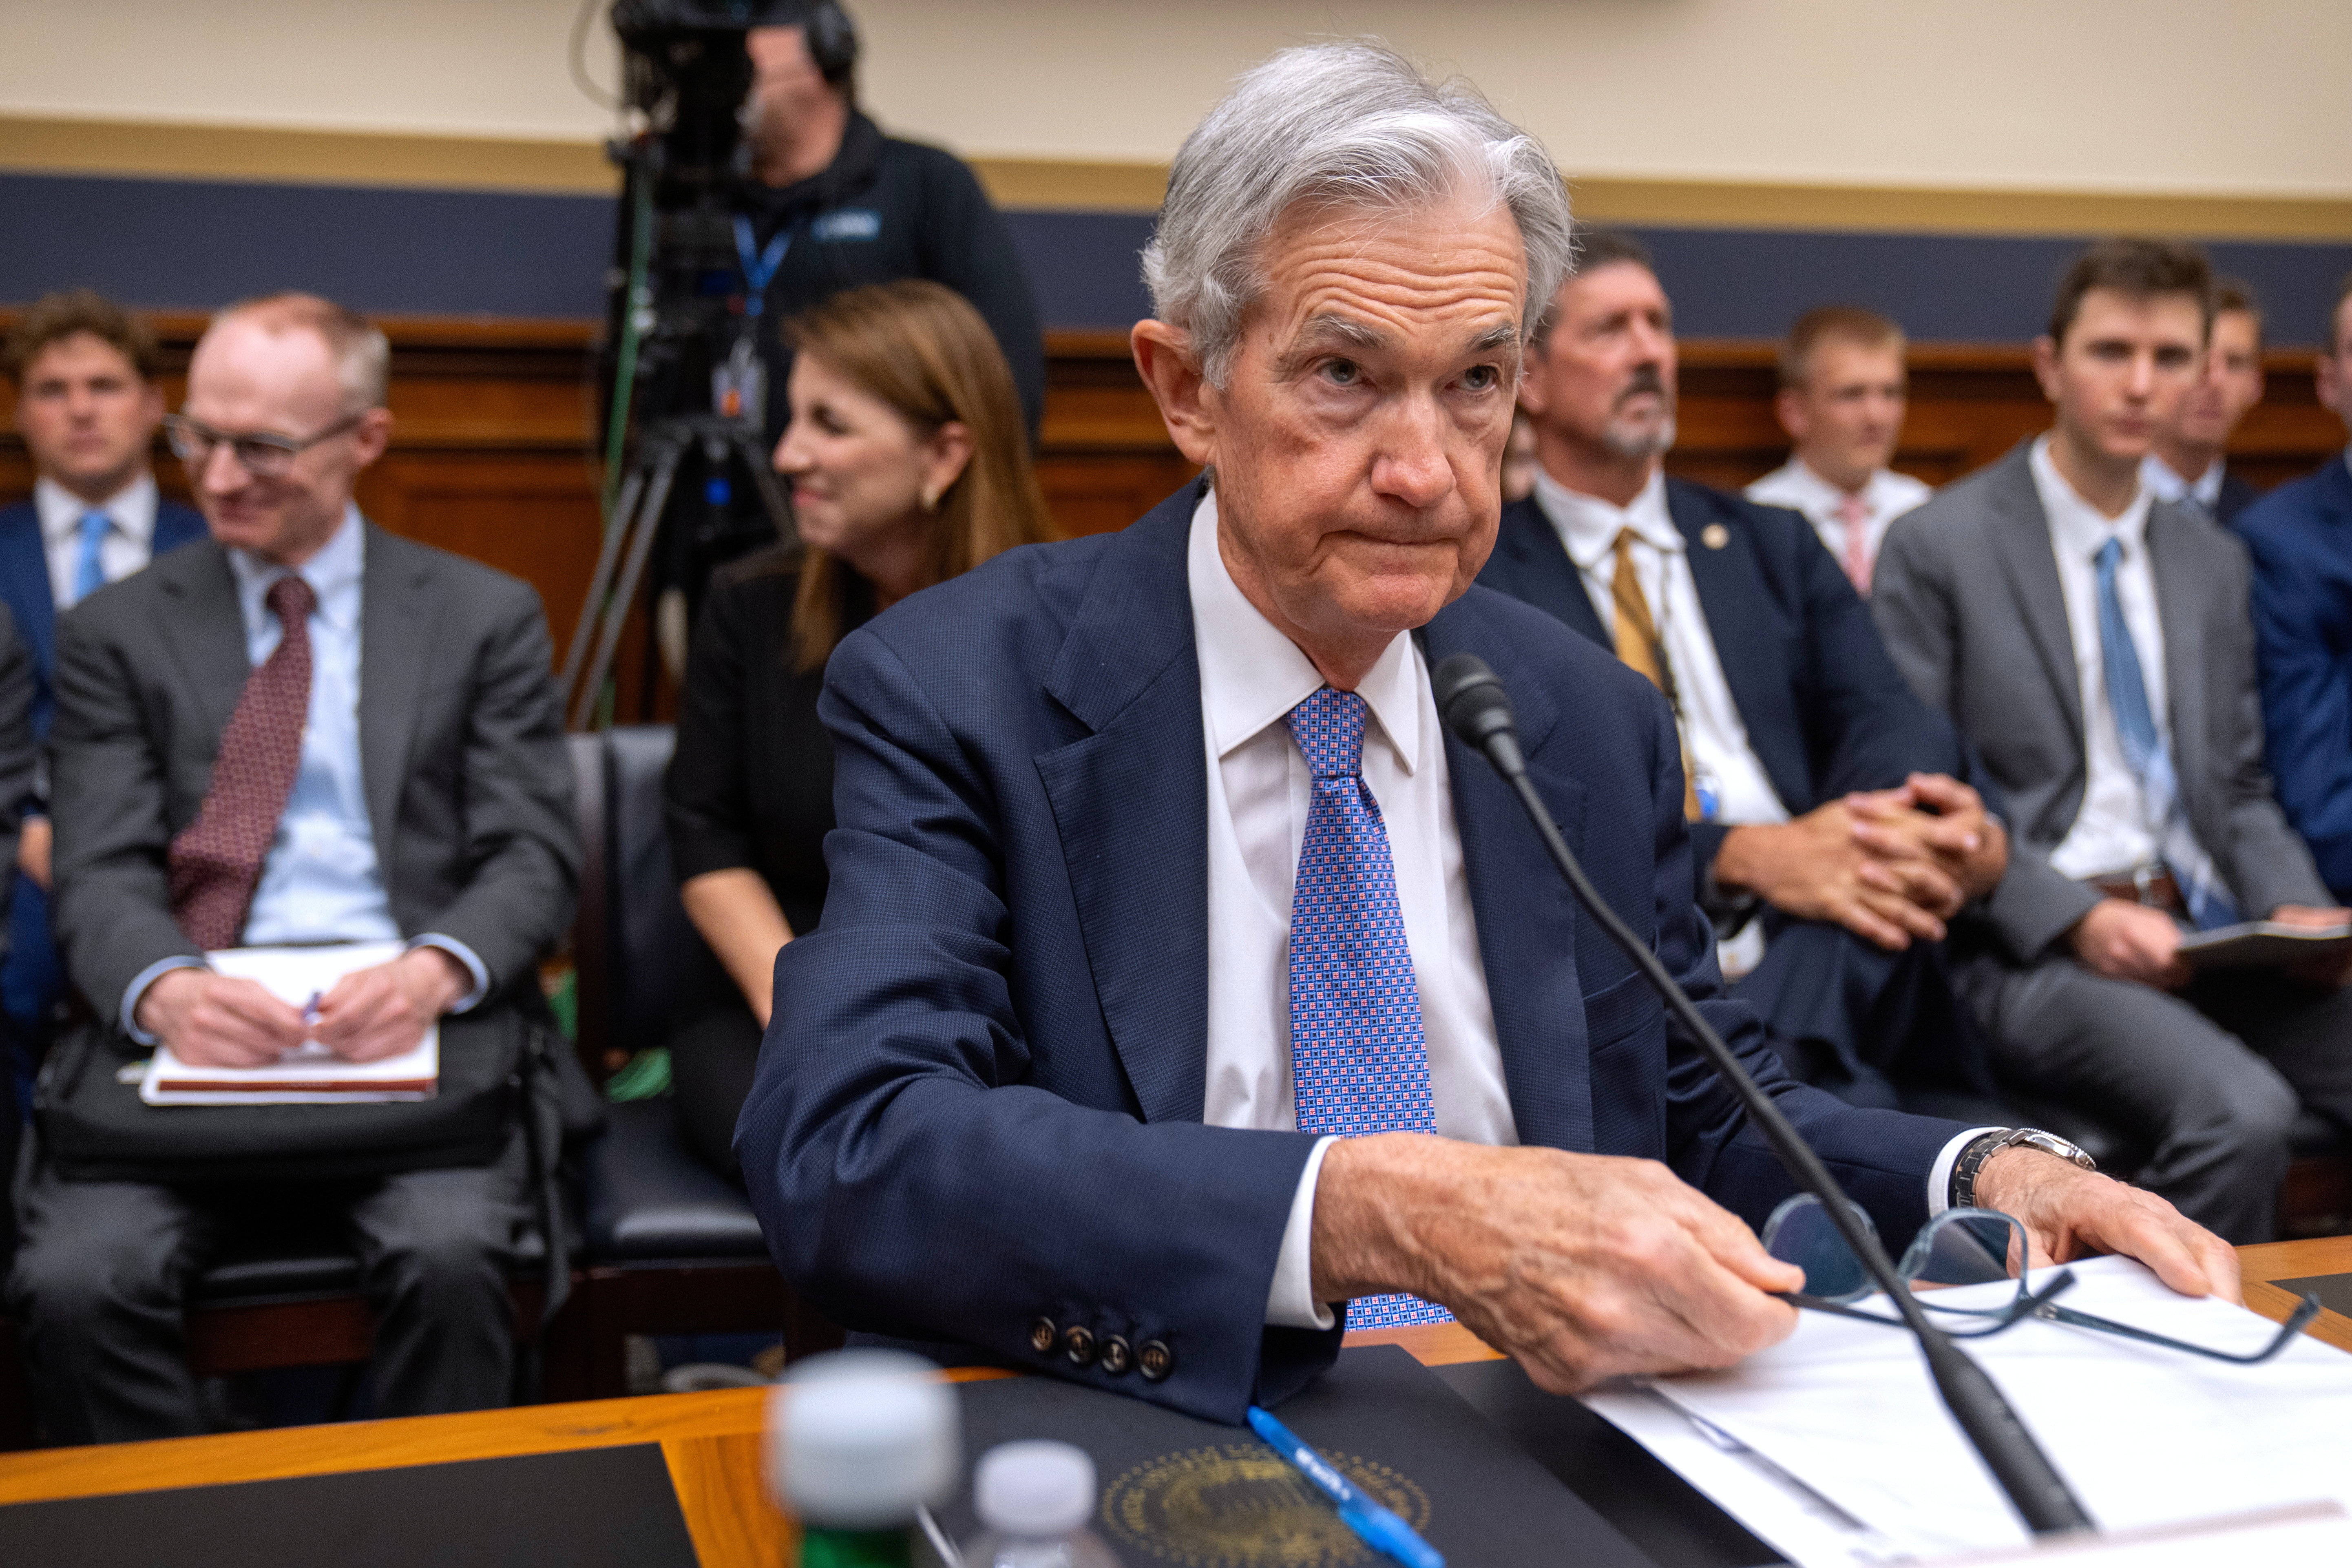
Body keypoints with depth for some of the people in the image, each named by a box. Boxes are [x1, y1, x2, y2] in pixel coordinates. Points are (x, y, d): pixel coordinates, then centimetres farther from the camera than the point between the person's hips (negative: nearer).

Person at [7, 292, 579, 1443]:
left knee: (451, 1258, -29)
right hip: (189, 1033, 2)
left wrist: (435, 971, -19)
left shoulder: (485, 617, 11)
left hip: (413, 1031, -1)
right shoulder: (116, 633, 14)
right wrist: (165, 989, -19)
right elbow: (102, 873, 5)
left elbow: (534, 855, 4)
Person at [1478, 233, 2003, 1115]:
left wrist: (1953, 826, -16)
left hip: (1830, 954, 6)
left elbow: (1879, 714, 9)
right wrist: (1745, 855, -21)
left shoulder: (1774, 547, 24)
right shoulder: (1476, 578, 8)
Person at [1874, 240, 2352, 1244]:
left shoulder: (2212, 560, 18)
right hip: (2026, 953, -6)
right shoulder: (1937, 548, -2)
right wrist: (2076, 917, -16)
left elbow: (2238, 787, 21)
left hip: (2205, 934, 6)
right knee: (2241, 1112, -31)